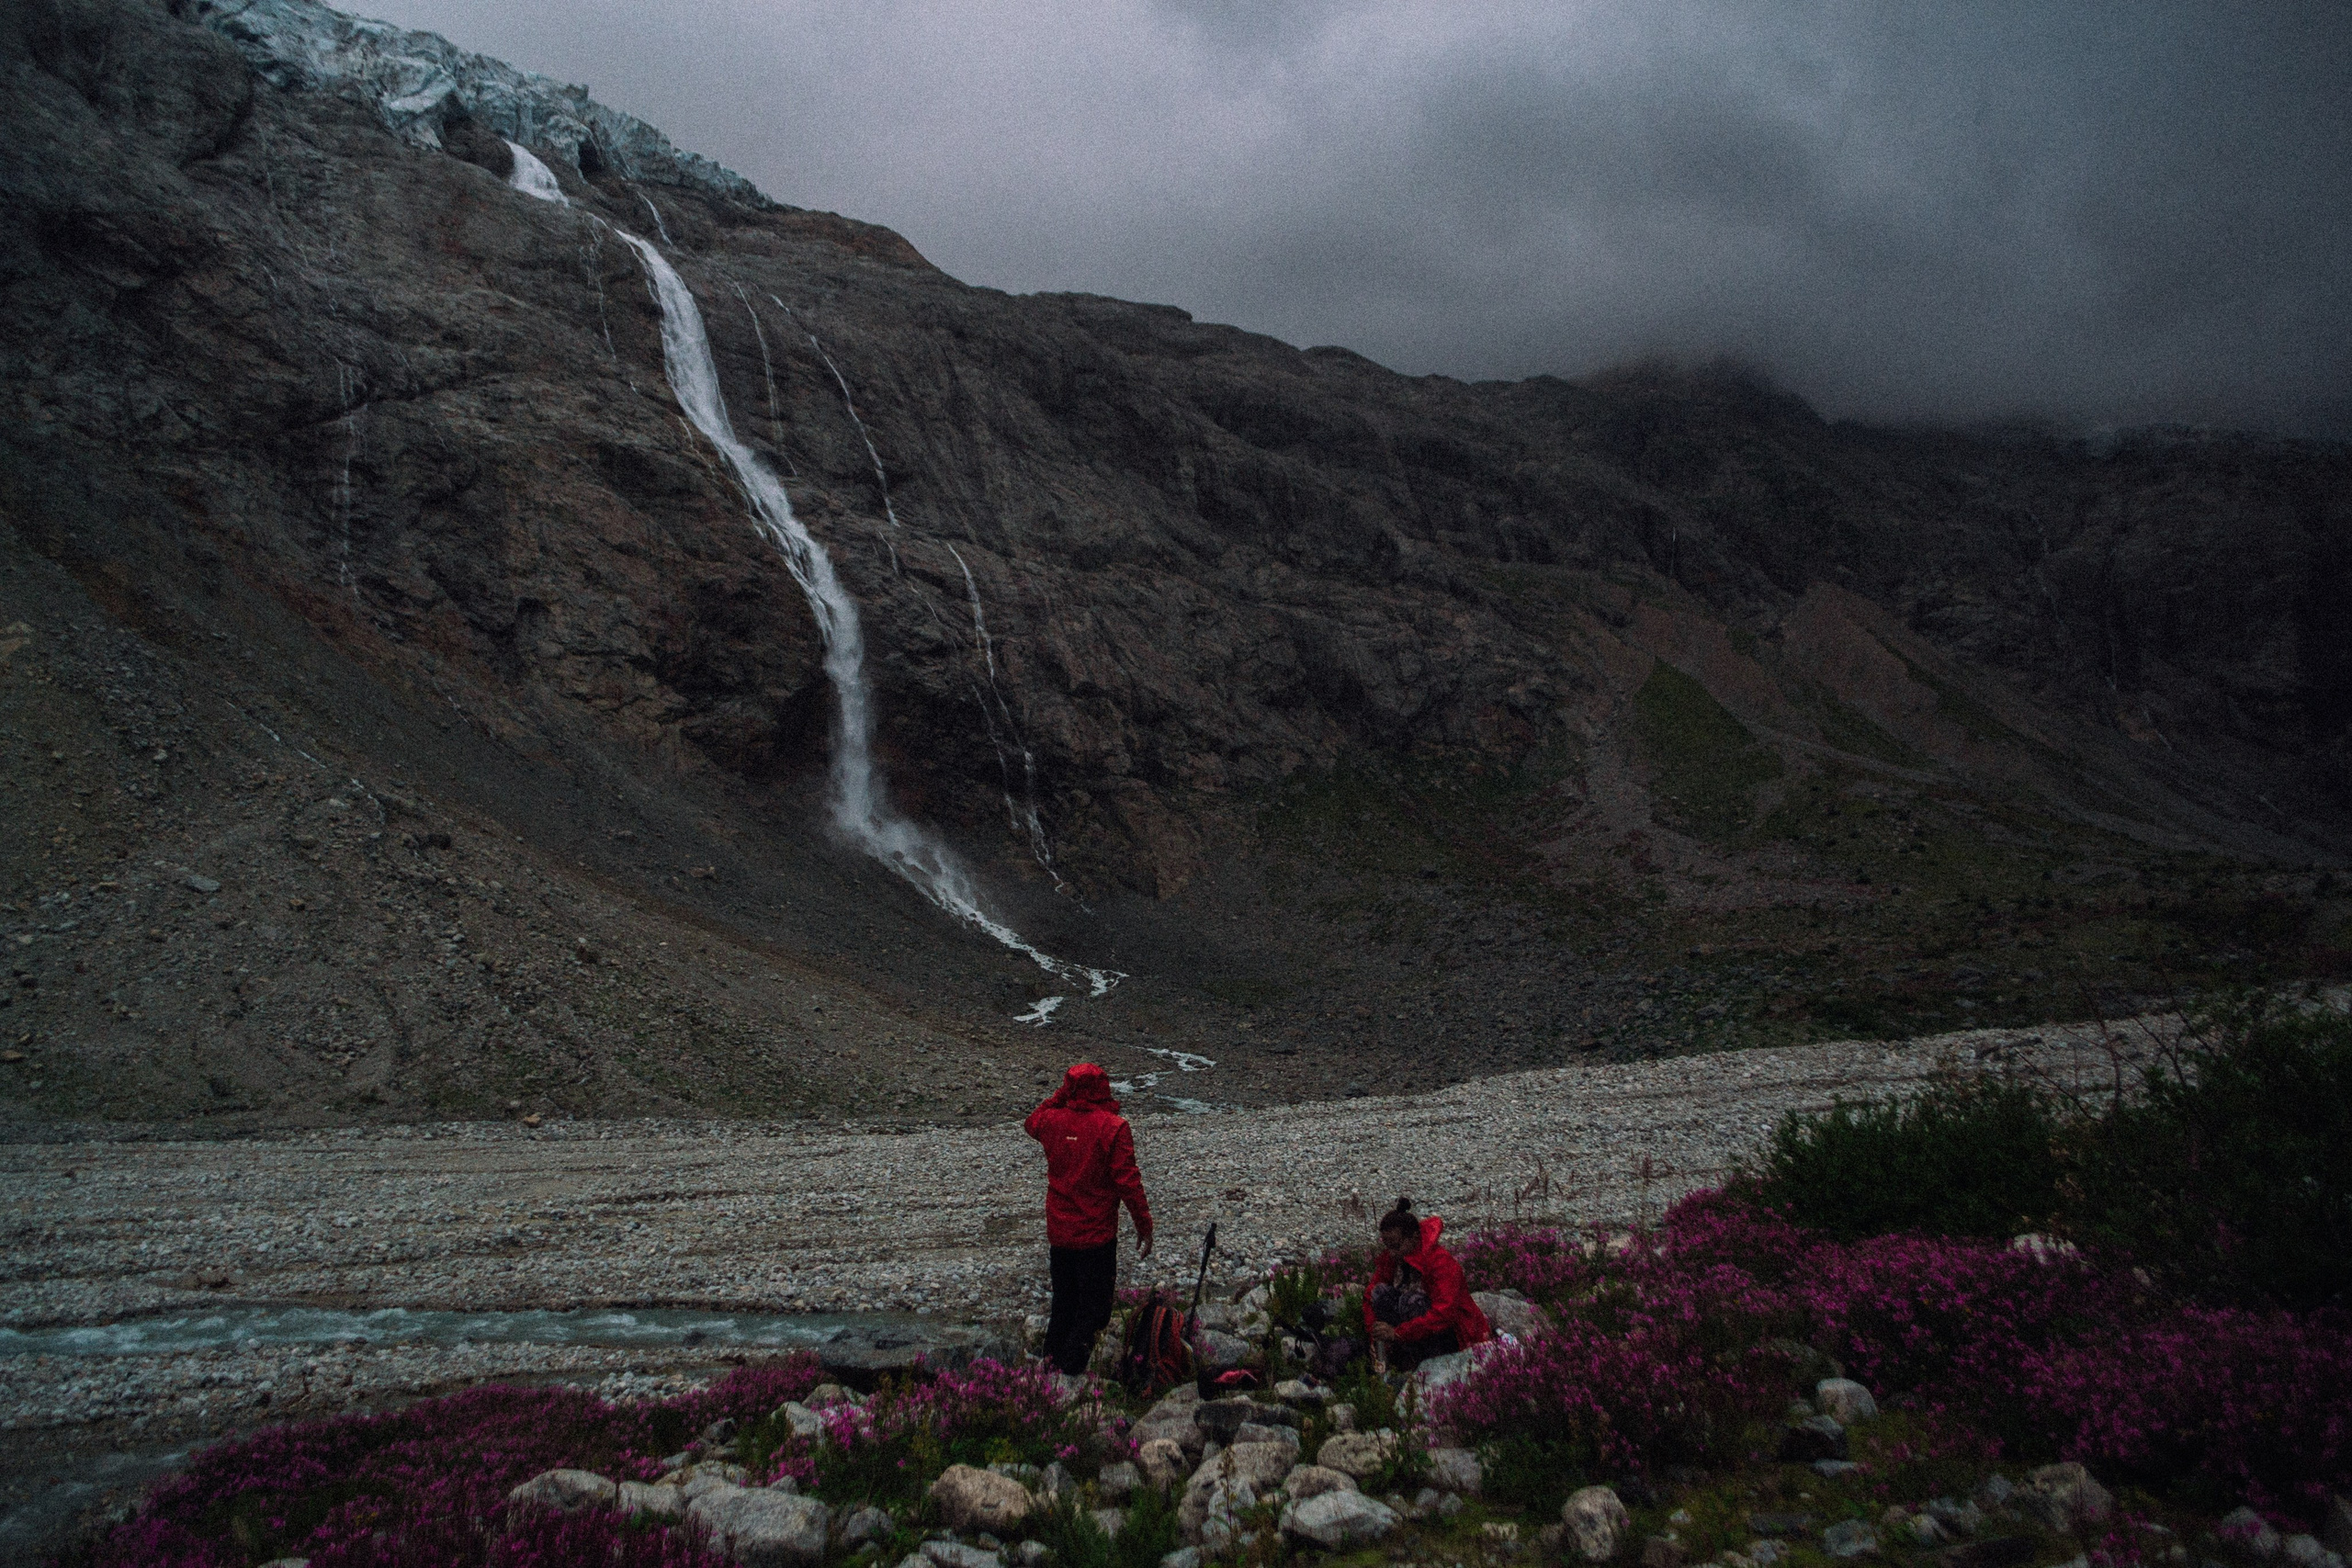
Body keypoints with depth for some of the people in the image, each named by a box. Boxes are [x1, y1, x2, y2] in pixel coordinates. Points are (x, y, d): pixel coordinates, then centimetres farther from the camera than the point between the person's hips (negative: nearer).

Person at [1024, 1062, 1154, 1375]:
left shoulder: (1053, 1121, -4)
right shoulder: (1113, 1127, -16)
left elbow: (1031, 1122, 22)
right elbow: (1127, 1181, -16)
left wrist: (1060, 1097, 12)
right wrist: (1144, 1225, -7)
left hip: (1058, 1232, 5)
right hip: (1097, 1235, -5)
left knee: (1063, 1301, 21)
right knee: (1094, 1304, 8)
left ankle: (1052, 1359, 30)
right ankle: (1073, 1364, 3)